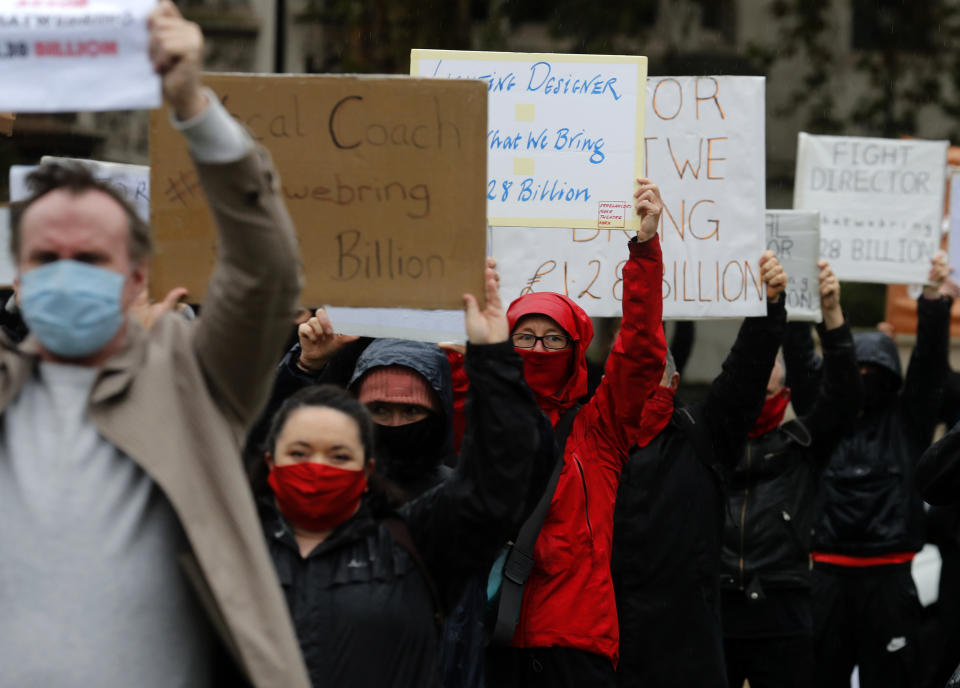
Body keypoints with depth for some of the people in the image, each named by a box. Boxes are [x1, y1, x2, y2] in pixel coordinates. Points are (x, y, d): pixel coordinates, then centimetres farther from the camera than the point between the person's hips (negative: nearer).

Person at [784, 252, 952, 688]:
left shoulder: (907, 421, 8)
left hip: (888, 576, -2)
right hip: (829, 574, 2)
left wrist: (933, 296, -18)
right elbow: (801, 362, 3)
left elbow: (930, 360, -3)